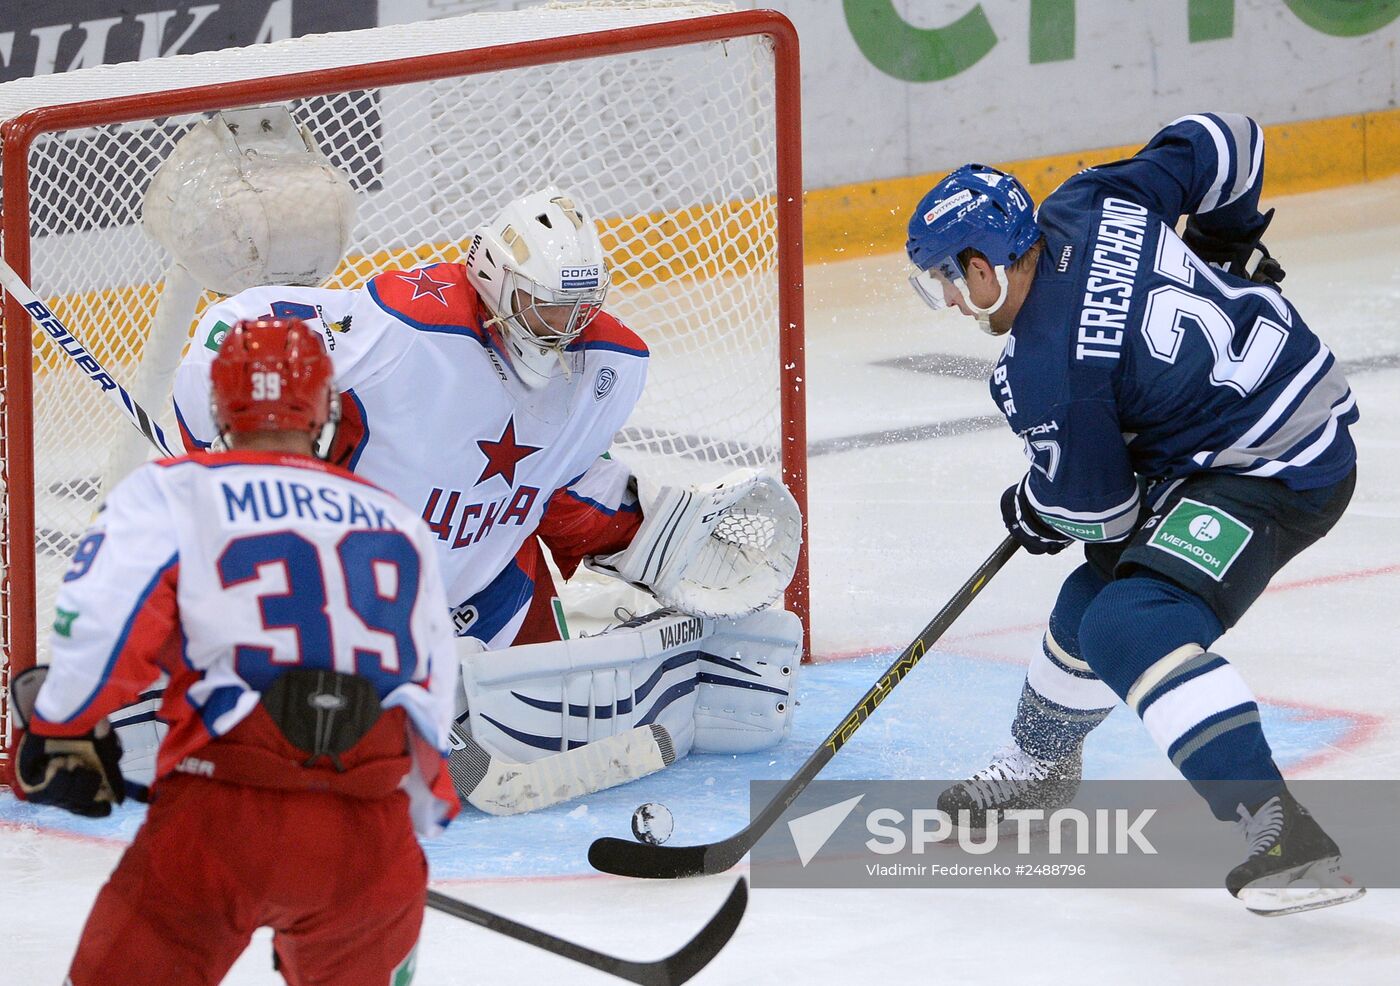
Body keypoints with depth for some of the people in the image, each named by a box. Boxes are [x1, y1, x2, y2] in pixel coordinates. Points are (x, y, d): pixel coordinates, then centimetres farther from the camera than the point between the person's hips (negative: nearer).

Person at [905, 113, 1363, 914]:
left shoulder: (1044, 374, -22)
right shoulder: (1086, 206, -3)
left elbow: (1096, 511, -11)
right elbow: (1228, 141, 6)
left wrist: (1035, 514, 12)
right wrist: (1225, 242, 24)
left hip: (1279, 477, -11)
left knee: (1138, 628, -25)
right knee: (1101, 595, 24)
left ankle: (1282, 833, -31)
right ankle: (1043, 762, 47)